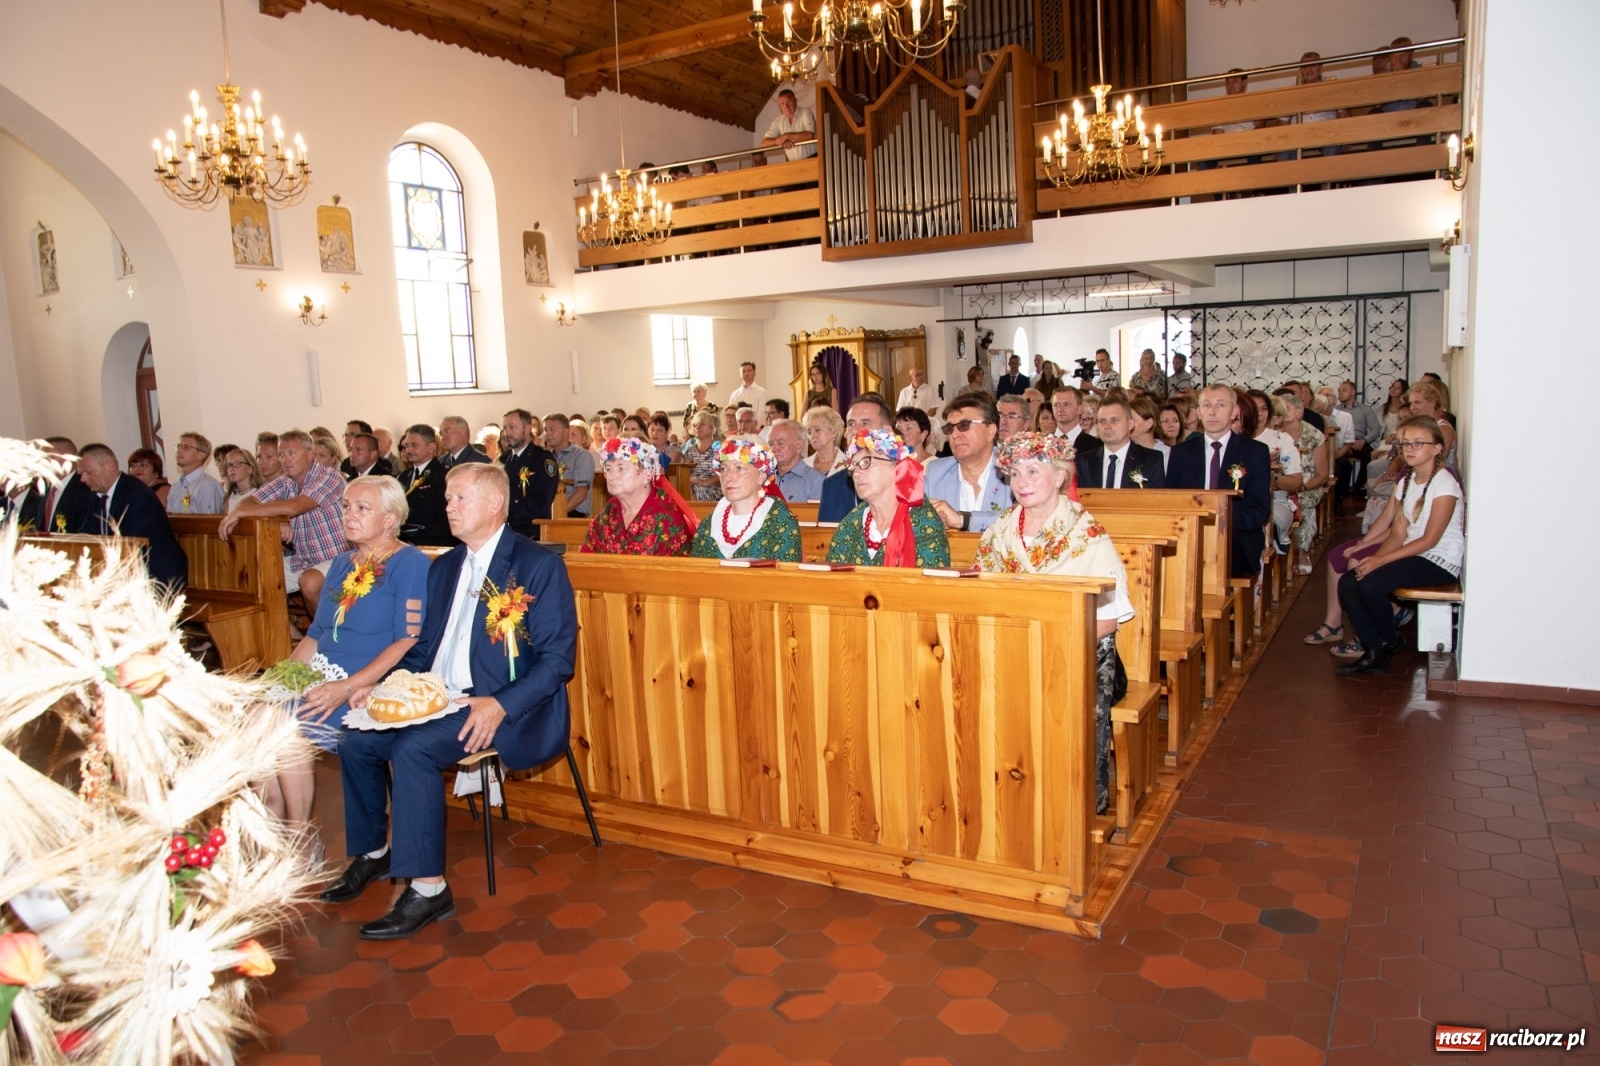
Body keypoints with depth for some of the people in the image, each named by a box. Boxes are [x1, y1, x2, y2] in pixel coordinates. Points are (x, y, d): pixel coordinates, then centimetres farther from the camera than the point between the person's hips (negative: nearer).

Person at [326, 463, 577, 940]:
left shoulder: (539, 566, -9)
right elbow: (426, 647, 19)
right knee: (356, 739, -4)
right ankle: (372, 851, 18)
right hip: (440, 700, 8)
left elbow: (558, 659, -15)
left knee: (412, 748, -27)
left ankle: (428, 888, -17)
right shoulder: (444, 568, 16)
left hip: (509, 709, -8)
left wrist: (500, 705, -26)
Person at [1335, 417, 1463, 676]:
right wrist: (1374, 558, -11)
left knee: (1370, 583, -27)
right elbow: (1399, 532, 6)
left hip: (1440, 563, -8)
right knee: (1348, 582, -10)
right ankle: (1374, 653, -6)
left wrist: (1381, 560, -23)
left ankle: (1389, 641, 1)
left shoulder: (1445, 484, -15)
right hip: (1412, 555, 8)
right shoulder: (1406, 481, 10)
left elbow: (1429, 540, -19)